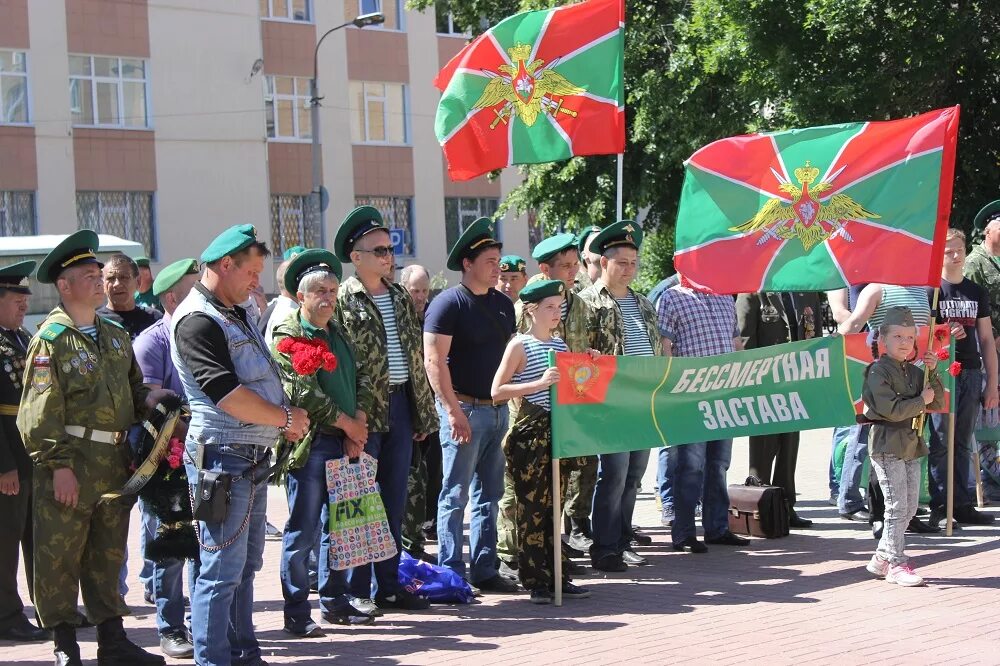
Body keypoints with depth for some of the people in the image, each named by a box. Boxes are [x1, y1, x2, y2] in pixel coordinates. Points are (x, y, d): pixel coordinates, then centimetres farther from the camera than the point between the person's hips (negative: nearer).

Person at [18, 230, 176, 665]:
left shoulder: (117, 336, 15)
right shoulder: (50, 340, -7)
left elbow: (132, 386, 26)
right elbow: (40, 411, -12)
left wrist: (146, 400, 2)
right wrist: (58, 465, -18)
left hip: (115, 463, 7)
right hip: (70, 464, -6)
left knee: (108, 555, 13)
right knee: (59, 556, -1)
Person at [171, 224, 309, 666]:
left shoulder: (235, 316, 18)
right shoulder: (197, 320, -14)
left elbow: (263, 380, 26)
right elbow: (227, 394, -22)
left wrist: (287, 418, 7)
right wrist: (286, 418, -12)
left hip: (254, 459, 10)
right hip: (224, 458, -10)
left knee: (246, 564, 17)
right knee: (222, 571, -6)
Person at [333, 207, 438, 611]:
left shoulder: (400, 298, 14)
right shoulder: (342, 301, -8)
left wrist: (424, 412, 13)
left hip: (400, 404, 7)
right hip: (363, 411, -7)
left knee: (394, 501, 12)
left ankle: (389, 585, 21)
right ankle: (357, 590, 8)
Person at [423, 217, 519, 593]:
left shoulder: (503, 305, 13)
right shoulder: (449, 303, -10)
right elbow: (434, 360, -15)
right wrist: (453, 411, -20)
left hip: (498, 409, 7)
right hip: (465, 408, -7)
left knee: (489, 494, 11)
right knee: (456, 495, -2)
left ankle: (484, 570, 18)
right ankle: (451, 573, 3)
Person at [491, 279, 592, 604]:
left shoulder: (561, 345, 13)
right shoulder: (520, 345, -6)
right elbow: (496, 391, -14)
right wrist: (539, 383, -22)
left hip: (557, 431, 7)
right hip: (530, 433, -7)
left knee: (553, 504, 11)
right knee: (532, 506, -3)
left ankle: (555, 577, 16)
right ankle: (534, 581, 2)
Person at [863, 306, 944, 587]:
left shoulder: (915, 373, 13)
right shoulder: (878, 371, -10)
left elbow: (938, 403, 11)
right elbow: (891, 410, -20)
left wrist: (933, 372, -1)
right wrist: (921, 401, -10)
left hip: (911, 444, 8)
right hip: (887, 445, -8)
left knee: (910, 506, 10)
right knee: (897, 506, -9)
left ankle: (882, 558, 19)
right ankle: (896, 564, -3)